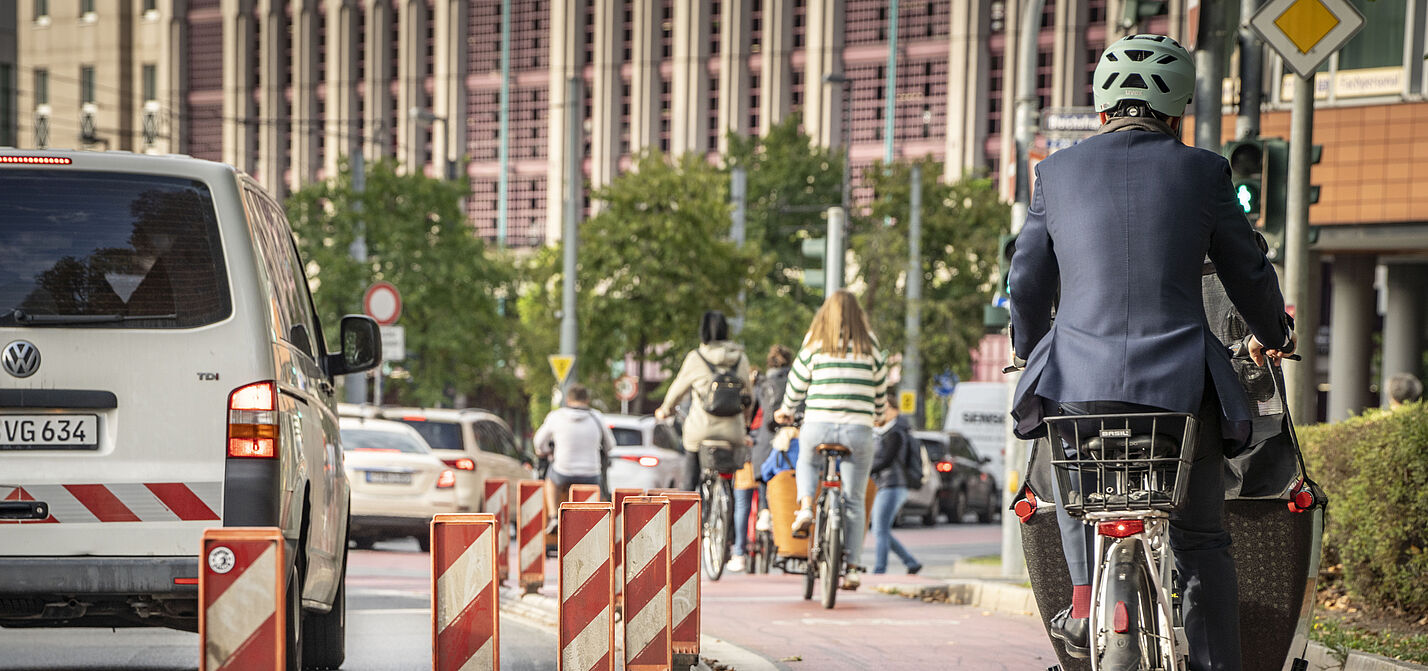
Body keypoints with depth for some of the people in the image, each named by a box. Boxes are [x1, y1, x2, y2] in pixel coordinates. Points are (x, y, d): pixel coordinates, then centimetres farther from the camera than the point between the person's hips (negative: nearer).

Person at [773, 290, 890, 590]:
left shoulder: (815, 342, 3)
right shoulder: (869, 345, 6)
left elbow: (797, 381, 9)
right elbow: (881, 383, 17)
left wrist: (787, 410, 29)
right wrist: (878, 414, 36)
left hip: (818, 424, 0)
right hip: (858, 429, 0)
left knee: (807, 463, 33)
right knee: (853, 501, 9)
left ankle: (805, 507, 5)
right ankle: (852, 568, 6)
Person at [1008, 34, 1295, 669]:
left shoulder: (1057, 171, 8)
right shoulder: (1202, 171, 4)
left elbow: (1027, 286, 14)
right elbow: (1249, 275, 13)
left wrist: (1030, 353, 33)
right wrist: (1272, 335, 34)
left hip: (1078, 379, 1)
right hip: (1182, 383, -1)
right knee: (1201, 538, 15)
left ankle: (1086, 598, 17)